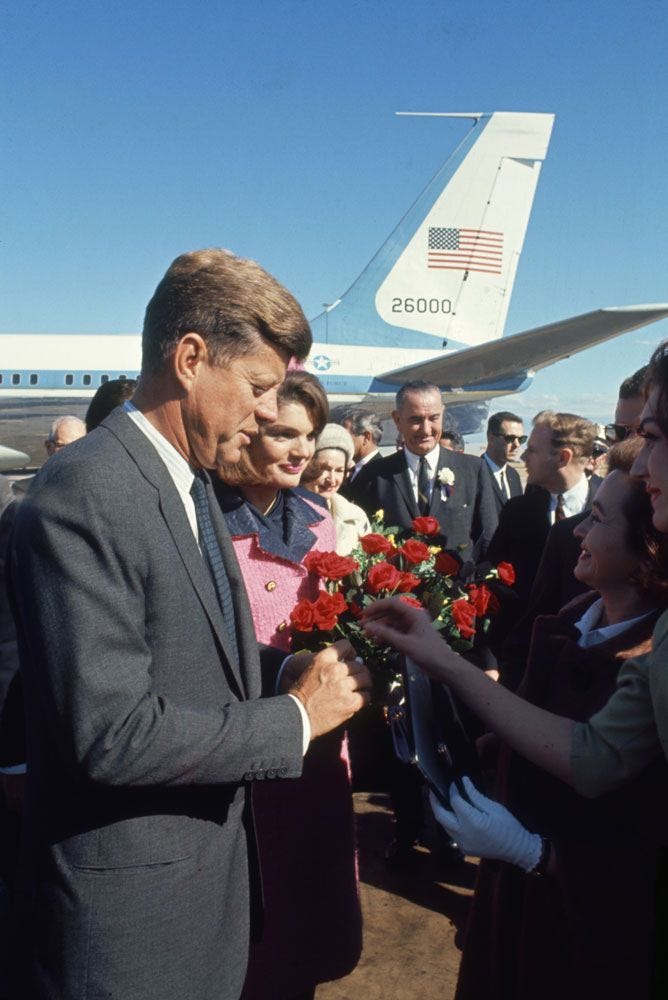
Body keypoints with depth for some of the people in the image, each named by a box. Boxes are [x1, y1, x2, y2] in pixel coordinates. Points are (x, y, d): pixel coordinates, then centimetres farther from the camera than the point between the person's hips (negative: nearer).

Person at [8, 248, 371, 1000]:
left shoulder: (191, 481, 5)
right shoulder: (81, 497, -23)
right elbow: (112, 732, -27)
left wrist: (286, 669, -4)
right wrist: (296, 717, -18)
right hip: (129, 905, -8)